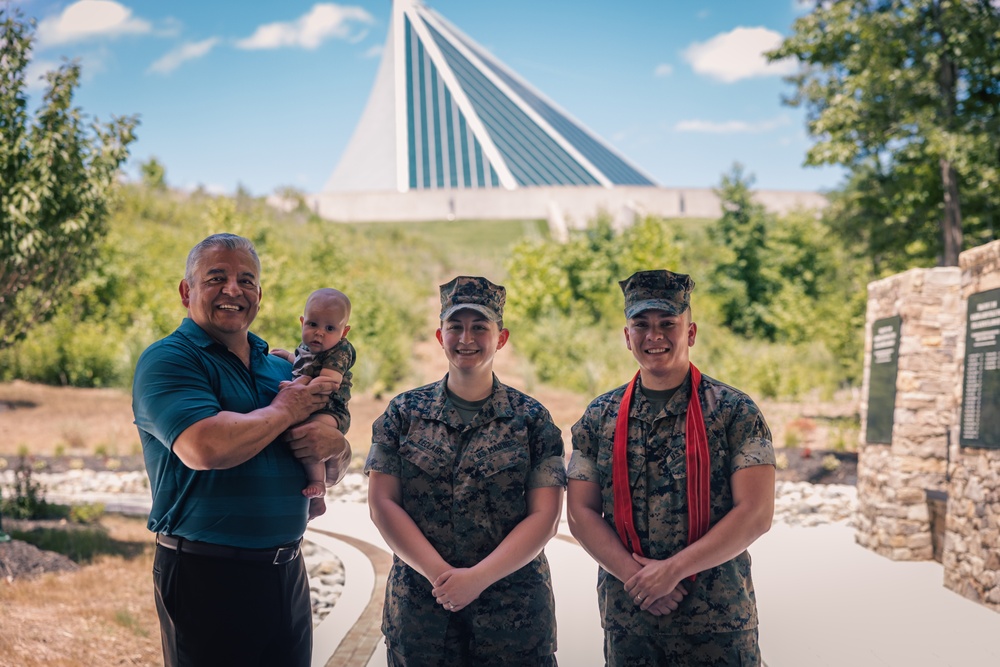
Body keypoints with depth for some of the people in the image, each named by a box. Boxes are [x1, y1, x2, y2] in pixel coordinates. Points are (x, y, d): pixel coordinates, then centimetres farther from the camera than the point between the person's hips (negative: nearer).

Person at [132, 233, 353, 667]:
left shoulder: (281, 369, 15)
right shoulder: (167, 360, -7)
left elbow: (332, 474, 19)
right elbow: (205, 448, -26)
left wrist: (335, 445, -5)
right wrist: (285, 411, -11)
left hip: (287, 575, 7)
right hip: (206, 577, -6)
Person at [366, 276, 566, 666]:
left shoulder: (531, 419, 1)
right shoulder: (404, 413, 5)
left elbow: (544, 517, -4)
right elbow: (382, 504, -1)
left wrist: (478, 577, -15)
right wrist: (439, 574, -12)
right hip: (417, 605, 1)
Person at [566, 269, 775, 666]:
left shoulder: (734, 412, -4)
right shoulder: (599, 418, 6)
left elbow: (756, 514, -11)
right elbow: (580, 512, 2)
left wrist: (672, 570, -15)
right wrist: (636, 575, -11)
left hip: (719, 623, -2)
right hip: (626, 619, 2)